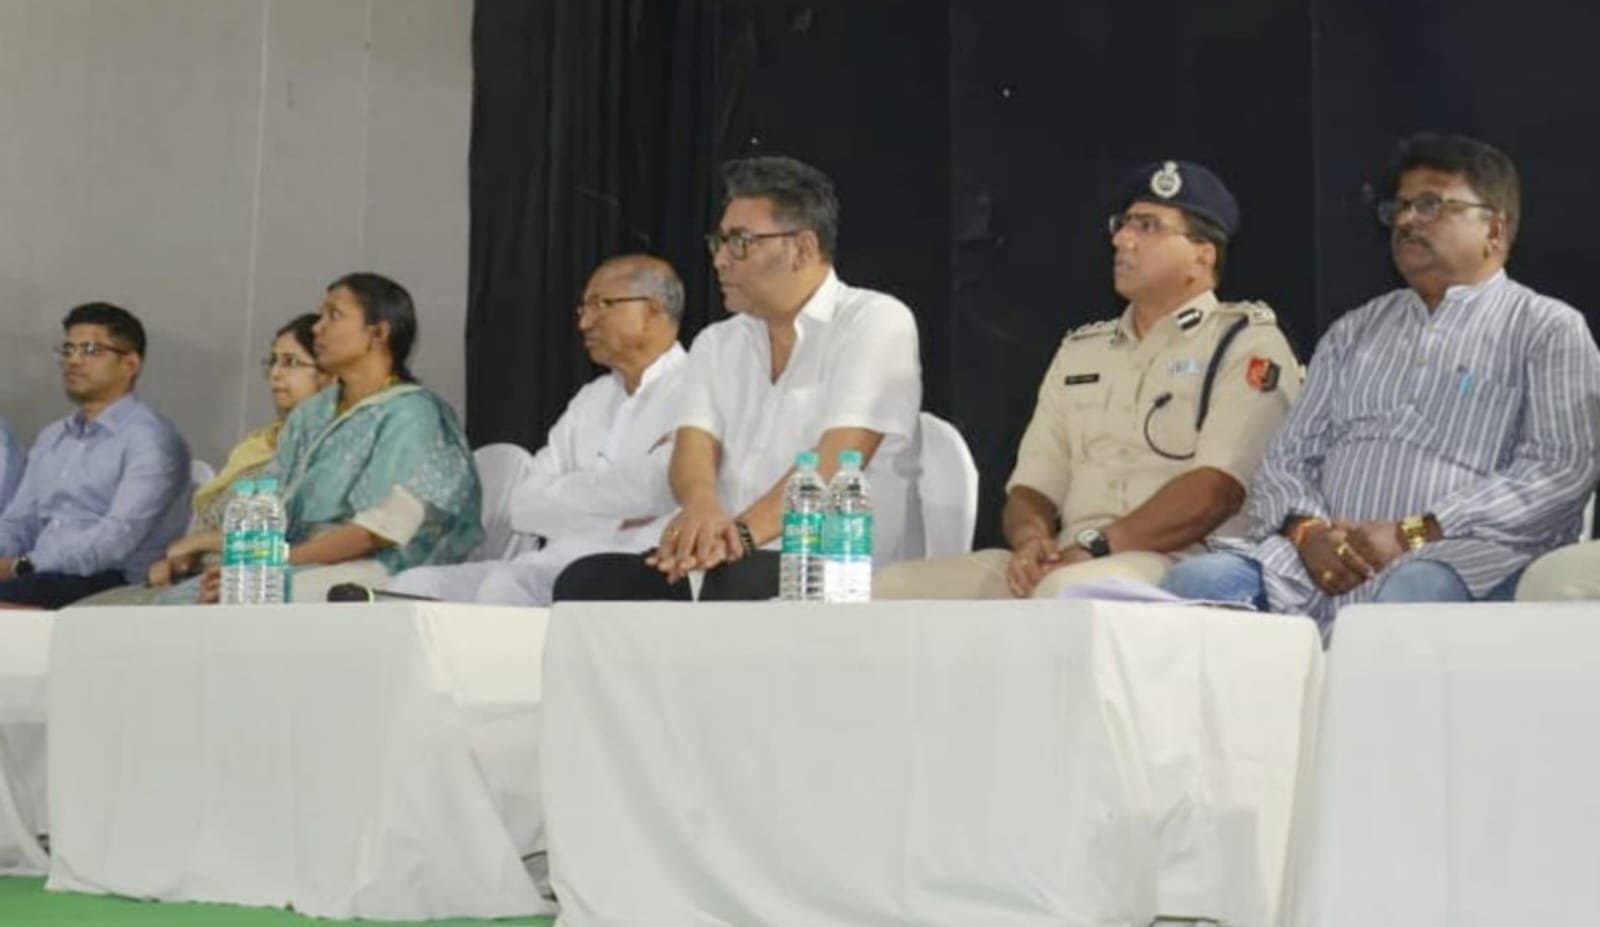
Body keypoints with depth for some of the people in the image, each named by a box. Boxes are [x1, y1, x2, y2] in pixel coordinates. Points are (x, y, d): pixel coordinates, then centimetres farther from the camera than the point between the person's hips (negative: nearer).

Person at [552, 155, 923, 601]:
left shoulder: (875, 322, -2)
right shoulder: (716, 344, 17)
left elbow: (836, 459, -16)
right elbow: (694, 445, 0)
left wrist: (744, 532, -30)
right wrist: (703, 507, -26)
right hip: (730, 563, 6)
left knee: (734, 584, -37)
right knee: (589, 579, -20)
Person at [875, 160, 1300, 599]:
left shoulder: (1247, 343, 5)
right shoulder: (1079, 351, 26)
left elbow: (1216, 491, -10)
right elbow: (1031, 487, 20)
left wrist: (1095, 548, -17)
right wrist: (1031, 540, -5)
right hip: (1064, 565, 6)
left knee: (1068, 590, -40)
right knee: (890, 588, -15)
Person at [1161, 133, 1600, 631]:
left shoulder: (1549, 329, 12)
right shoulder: (1354, 332, 28)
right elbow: (1286, 459, 20)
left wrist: (1414, 535, -13)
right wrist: (1306, 530, -5)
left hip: (1457, 557, -4)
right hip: (1321, 558, 4)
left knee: (1417, 591, -40)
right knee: (1197, 580, -26)